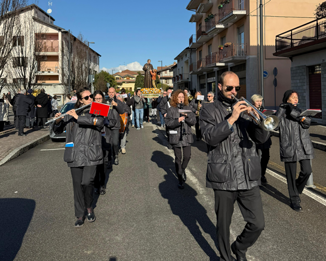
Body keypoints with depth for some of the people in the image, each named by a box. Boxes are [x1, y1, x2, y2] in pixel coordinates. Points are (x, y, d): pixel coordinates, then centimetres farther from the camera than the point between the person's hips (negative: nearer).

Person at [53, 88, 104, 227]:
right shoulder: (71, 114, 10)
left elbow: (99, 121, -19)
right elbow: (57, 131, 13)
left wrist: (78, 117, -20)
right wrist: (58, 121, -8)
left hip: (91, 154, -2)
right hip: (75, 155, 2)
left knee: (87, 182, -14)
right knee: (77, 184, 5)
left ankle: (89, 207, 15)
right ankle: (80, 215, 20)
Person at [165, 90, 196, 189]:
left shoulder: (187, 108, 8)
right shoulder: (171, 110, 0)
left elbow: (193, 121, 1)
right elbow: (168, 123, -8)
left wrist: (187, 116, -16)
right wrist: (177, 121, -22)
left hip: (187, 136, 2)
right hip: (176, 137, -2)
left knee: (187, 156, -2)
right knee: (178, 157, 2)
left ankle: (183, 169, 31)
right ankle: (180, 179, 13)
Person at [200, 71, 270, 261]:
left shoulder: (245, 108, 12)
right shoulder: (209, 110, 1)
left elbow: (262, 138, 3)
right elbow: (209, 137, -16)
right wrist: (232, 118, -24)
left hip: (249, 177, 3)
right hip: (224, 177, -3)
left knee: (258, 224, 5)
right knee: (223, 225, 11)